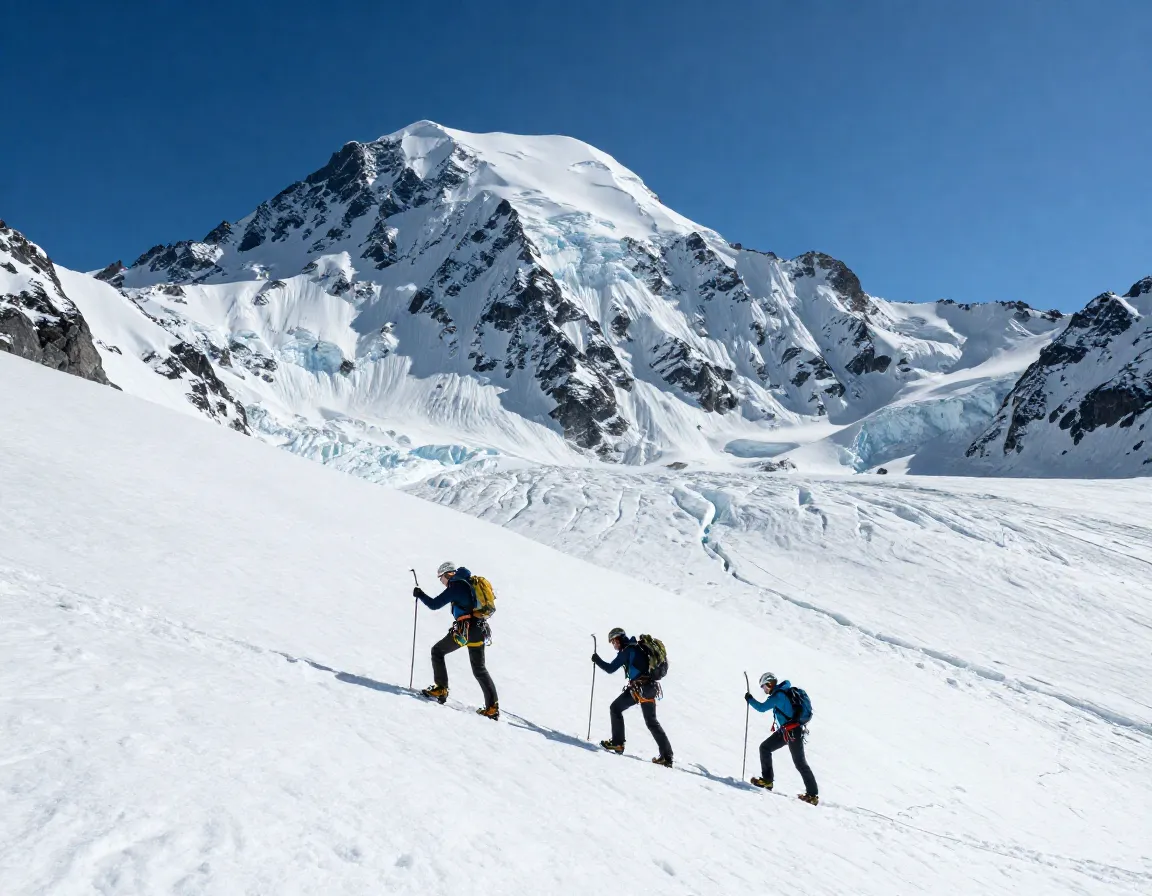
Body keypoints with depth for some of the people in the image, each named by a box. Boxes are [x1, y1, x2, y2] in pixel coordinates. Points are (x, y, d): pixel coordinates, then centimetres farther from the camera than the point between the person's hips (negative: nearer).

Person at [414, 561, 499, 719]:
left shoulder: (456, 586, -6)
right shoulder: (471, 583, 18)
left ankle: (441, 690, 9)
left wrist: (419, 594, 8)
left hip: (465, 629, -7)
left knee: (437, 651, 13)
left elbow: (434, 604, -7)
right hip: (480, 630, 8)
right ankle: (492, 707, 5)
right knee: (479, 669, 12)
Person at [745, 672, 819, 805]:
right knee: (765, 748, 8)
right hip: (785, 730, 10)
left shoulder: (778, 695, -20)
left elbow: (762, 708, -23)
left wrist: (749, 699, -8)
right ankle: (767, 780, 11)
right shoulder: (785, 691, 8)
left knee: (799, 763, -4)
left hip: (793, 732, -10)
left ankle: (813, 795, 3)